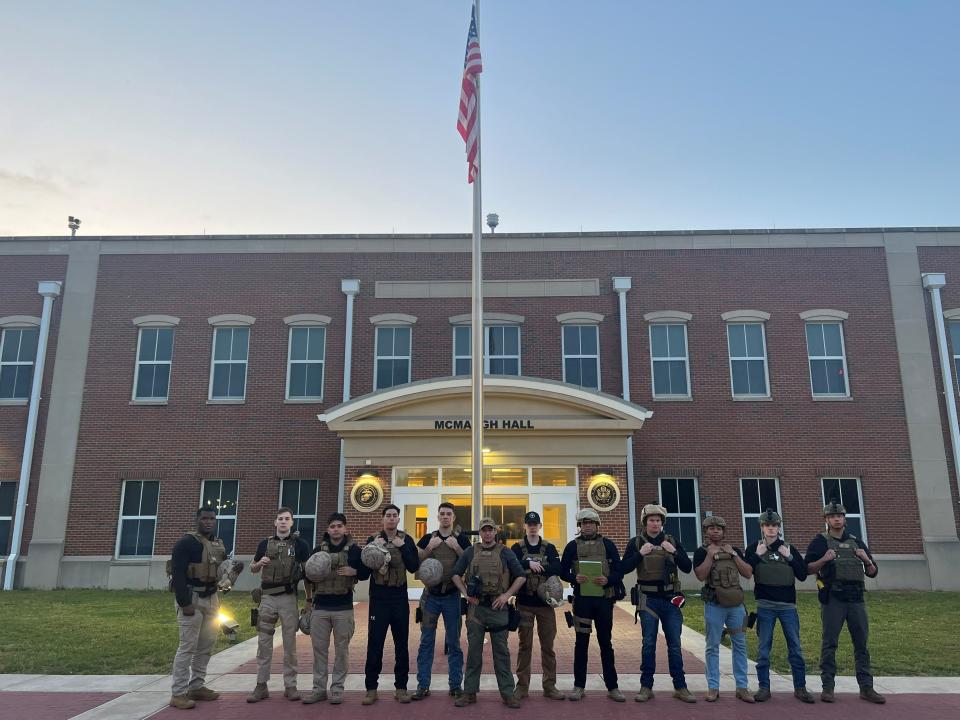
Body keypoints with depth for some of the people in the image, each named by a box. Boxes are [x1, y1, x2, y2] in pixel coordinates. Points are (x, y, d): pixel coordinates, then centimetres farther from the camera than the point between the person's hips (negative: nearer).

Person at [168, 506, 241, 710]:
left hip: (211, 598, 8)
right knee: (188, 646, -7)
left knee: (206, 645, 13)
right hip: (192, 598, -8)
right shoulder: (186, 542, -13)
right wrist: (184, 603, -24)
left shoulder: (219, 544, 11)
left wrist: (235, 568, -4)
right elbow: (177, 574, -19)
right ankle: (178, 693, 1)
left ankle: (196, 687, 24)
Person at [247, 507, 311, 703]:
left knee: (290, 644, 4)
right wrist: (260, 563, -6)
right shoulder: (265, 543, 9)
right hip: (267, 597, 2)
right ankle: (261, 686, 12)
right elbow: (252, 569, 17)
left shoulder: (300, 544, 2)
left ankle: (290, 685, 12)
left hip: (289, 598, -2)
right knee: (263, 642, 4)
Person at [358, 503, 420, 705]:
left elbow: (414, 567, -8)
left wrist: (403, 547, -19)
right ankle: (371, 689, 12)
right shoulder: (373, 539, 2)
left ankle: (401, 687, 19)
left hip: (400, 599, 1)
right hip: (378, 599, -1)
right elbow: (363, 572, -4)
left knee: (401, 644, 7)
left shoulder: (406, 540, 3)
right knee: (374, 644, 1)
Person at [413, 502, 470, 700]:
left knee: (453, 642, 6)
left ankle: (455, 685, 16)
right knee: (426, 641, 5)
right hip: (431, 595, 1)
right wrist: (429, 547, -13)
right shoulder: (428, 538, 6)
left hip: (452, 595, -1)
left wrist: (456, 547, -15)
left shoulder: (461, 539, 3)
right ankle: (423, 685, 12)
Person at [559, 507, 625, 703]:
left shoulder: (608, 544, 4)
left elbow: (619, 572, 2)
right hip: (582, 600, 0)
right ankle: (579, 686, 16)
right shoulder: (572, 546, 3)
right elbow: (563, 572, 3)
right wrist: (575, 578, -17)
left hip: (604, 600, 0)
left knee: (606, 643, 7)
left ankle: (612, 687, 16)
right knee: (581, 642, 6)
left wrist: (607, 580, -18)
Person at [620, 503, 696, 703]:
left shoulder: (672, 541, 6)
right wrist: (640, 554, -16)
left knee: (674, 644, 5)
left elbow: (687, 567, 2)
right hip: (648, 600, -1)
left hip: (671, 599, 1)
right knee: (649, 644, 3)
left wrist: (674, 552, -13)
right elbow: (625, 568, -4)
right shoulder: (636, 543, 2)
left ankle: (680, 687, 15)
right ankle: (646, 687, 12)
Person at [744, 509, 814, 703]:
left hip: (788, 605, 1)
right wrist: (757, 555, -13)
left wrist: (790, 558, -7)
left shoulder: (788, 548, 8)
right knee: (763, 648, 2)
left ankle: (800, 687, 14)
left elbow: (803, 575, 4)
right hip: (765, 605, -1)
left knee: (795, 647, 4)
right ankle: (764, 687, 9)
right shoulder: (754, 548, 4)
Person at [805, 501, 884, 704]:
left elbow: (872, 573, 16)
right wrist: (823, 560, -17)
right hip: (832, 599, -4)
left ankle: (866, 688, 12)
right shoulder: (820, 542, 5)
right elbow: (808, 569, 0)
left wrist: (867, 560, -5)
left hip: (856, 598, 4)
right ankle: (828, 688, 2)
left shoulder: (857, 542, 16)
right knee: (830, 644, -2)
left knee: (861, 643, 5)